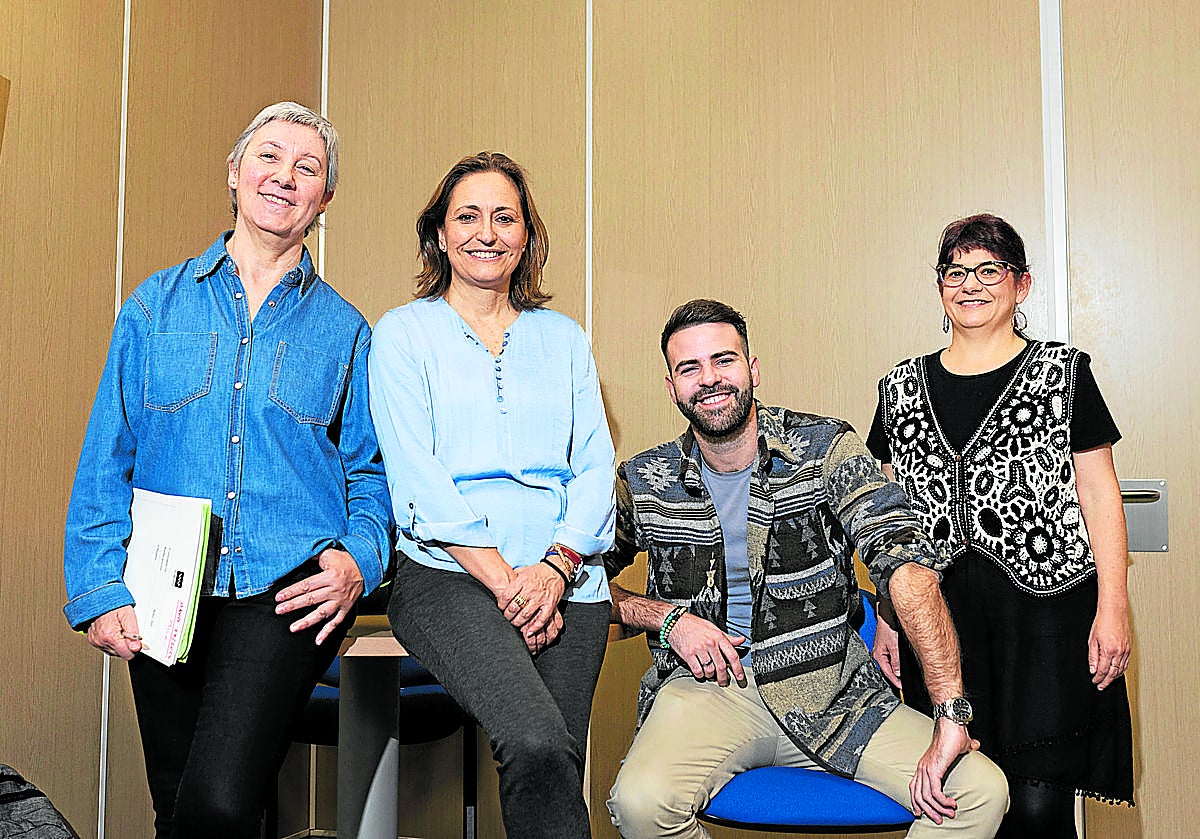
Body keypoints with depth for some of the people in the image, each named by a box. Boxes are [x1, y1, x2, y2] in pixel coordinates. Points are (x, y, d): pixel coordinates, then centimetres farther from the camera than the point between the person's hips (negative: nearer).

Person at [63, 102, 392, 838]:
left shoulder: (343, 329, 9)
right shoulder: (157, 305, 9)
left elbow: (370, 469, 11)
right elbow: (107, 460, 7)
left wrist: (359, 558, -8)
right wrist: (101, 589, -2)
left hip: (289, 589, -2)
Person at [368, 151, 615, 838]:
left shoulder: (563, 338, 19)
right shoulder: (405, 332, 9)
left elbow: (596, 467, 10)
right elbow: (416, 477, -2)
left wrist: (555, 569, -8)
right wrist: (503, 579, -12)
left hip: (568, 583, 4)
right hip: (449, 577, -3)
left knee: (556, 767, -9)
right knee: (537, 743, -26)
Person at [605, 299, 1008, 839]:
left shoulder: (826, 447, -3)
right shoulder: (643, 483, 2)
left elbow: (906, 560, -15)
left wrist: (951, 714, -27)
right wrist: (666, 618, -8)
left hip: (828, 691, 0)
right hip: (706, 689, 0)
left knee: (982, 791, -19)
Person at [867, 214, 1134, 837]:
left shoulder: (1062, 372, 5)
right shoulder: (903, 387, 13)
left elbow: (1099, 494, 2)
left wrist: (1113, 608, -5)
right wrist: (887, 617, 12)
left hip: (1046, 605, -2)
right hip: (938, 609, 3)